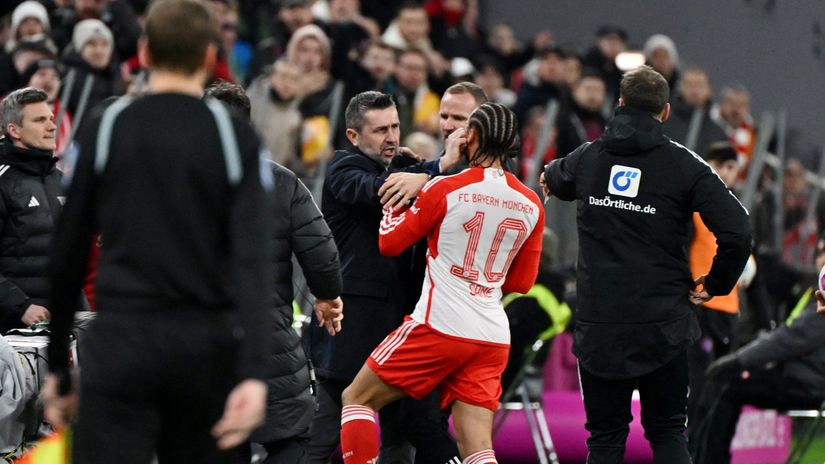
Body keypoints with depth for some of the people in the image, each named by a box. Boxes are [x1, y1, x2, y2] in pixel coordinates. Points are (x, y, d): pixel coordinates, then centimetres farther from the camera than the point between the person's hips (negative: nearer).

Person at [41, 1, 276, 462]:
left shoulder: (104, 130, 2)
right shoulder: (237, 139, 2)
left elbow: (67, 256, 4)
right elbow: (254, 260, -10)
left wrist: (58, 366, 13)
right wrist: (254, 373, -16)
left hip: (122, 342, -1)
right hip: (206, 350, 2)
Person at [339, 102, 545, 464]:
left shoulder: (445, 189, -7)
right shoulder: (531, 205, 7)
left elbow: (389, 243, 4)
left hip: (440, 325, -5)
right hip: (492, 338, 5)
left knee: (357, 398, 11)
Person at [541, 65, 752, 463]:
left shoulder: (588, 157, 5)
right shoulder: (684, 165, -5)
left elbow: (555, 181, 31)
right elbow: (737, 234, -14)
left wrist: (550, 176, 56)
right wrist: (714, 285, 3)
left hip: (599, 329, 2)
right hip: (663, 326, -2)